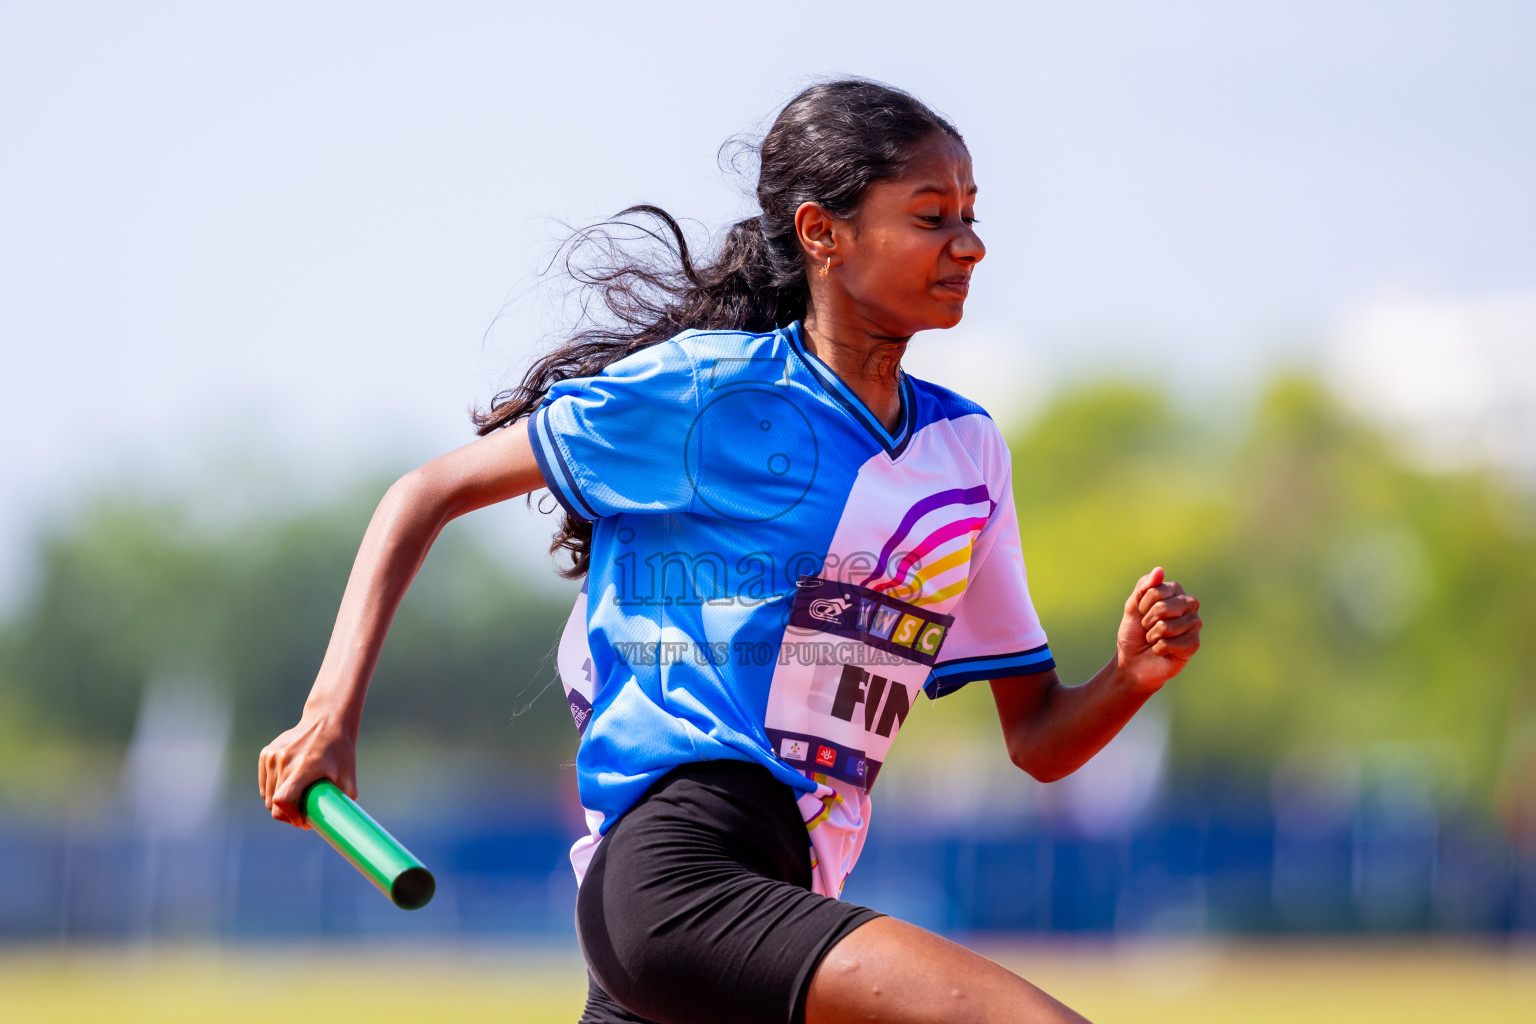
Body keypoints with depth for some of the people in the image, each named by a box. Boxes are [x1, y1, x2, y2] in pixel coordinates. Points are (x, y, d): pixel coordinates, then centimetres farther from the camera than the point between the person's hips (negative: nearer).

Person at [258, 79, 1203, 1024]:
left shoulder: (969, 450, 18)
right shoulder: (706, 388, -1)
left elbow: (1038, 741, 20)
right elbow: (431, 494, 5)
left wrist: (1131, 678, -2)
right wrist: (333, 712, -6)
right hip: (674, 866, -8)